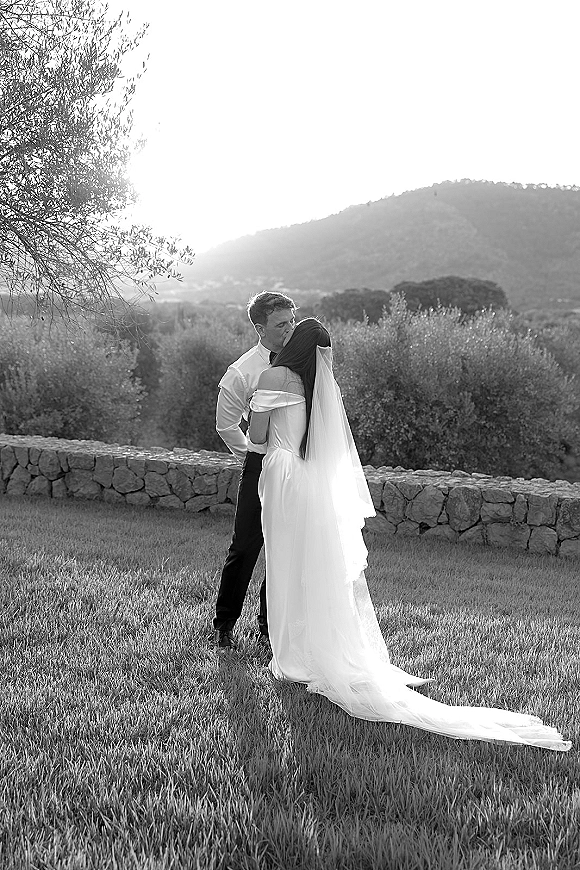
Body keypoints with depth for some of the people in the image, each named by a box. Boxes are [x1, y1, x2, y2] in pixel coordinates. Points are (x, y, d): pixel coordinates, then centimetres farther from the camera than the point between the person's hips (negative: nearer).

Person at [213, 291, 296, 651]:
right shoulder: (242, 372, -9)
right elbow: (226, 425, 2)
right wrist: (252, 456, 5)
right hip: (261, 467, -3)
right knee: (245, 547, 3)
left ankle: (270, 625, 25)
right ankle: (225, 624, 20)